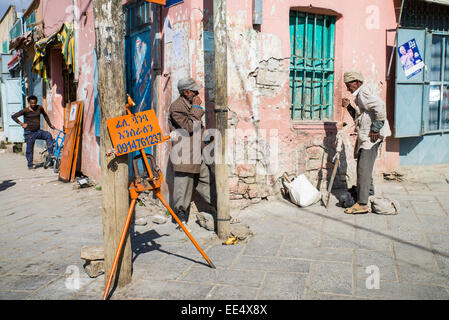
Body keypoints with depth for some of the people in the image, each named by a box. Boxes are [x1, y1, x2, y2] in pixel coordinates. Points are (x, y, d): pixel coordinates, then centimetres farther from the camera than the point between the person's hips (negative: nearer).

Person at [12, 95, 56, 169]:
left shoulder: (40, 108, 3)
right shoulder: (25, 110, -7)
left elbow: (45, 115, 21)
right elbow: (13, 116, -6)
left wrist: (50, 125, 21)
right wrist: (21, 124, -8)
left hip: (38, 131, 3)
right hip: (29, 133, -3)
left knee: (48, 135, -25)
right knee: (29, 149, 1)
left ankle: (50, 154, -22)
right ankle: (30, 165, 13)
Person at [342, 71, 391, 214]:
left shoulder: (363, 93, -12)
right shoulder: (360, 94, 20)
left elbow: (380, 106, -27)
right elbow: (358, 117, 25)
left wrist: (376, 128, -24)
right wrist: (349, 106, 9)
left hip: (372, 136, -11)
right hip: (365, 137, 11)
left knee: (364, 169, -11)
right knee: (363, 167, 22)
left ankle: (362, 204, -9)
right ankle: (369, 194, 38)